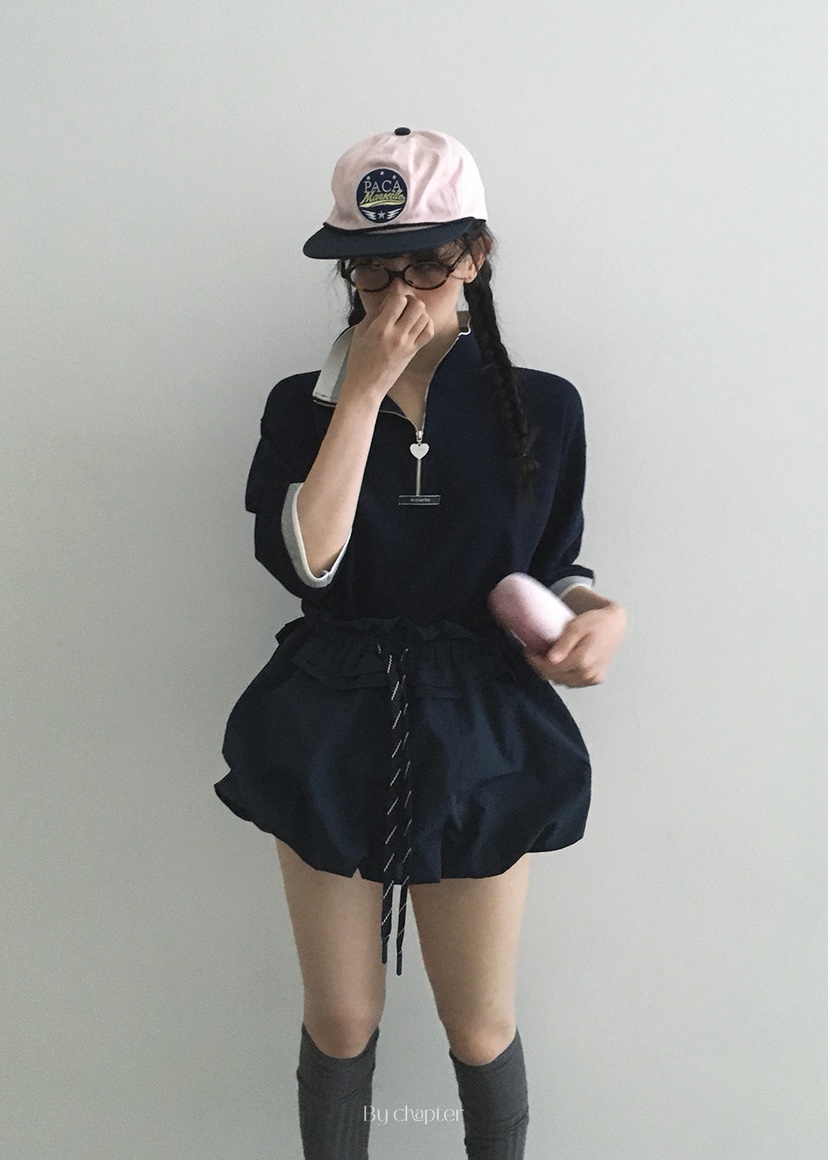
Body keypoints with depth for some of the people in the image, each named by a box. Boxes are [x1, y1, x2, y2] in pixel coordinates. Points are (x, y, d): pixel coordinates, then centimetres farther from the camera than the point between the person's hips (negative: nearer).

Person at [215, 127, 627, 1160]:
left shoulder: (542, 408, -2)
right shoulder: (303, 404, -2)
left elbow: (549, 568, 8)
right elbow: (303, 560, -19)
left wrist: (599, 612, -14)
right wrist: (365, 390, -19)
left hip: (479, 743, 0)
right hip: (332, 739, 1)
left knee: (481, 1031, 15)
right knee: (339, 1023, 16)